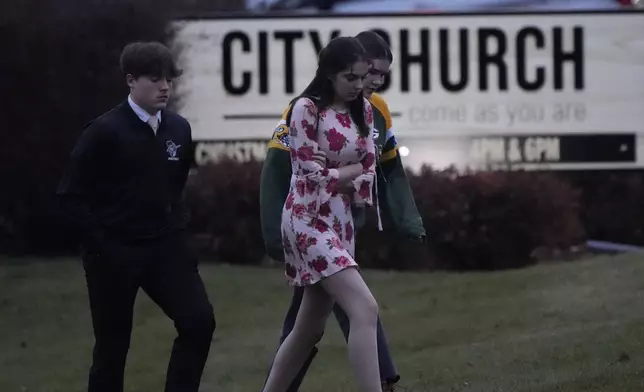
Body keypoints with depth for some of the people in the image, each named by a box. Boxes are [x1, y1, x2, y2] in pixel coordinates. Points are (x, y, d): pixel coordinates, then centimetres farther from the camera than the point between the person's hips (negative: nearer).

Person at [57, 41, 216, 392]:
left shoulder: (179, 129, 3)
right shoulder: (105, 131, -13)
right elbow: (71, 193, -11)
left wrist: (175, 224, 11)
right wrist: (99, 244, -12)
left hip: (165, 246, 5)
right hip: (115, 251, -4)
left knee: (199, 322, -11)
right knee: (112, 346, 2)